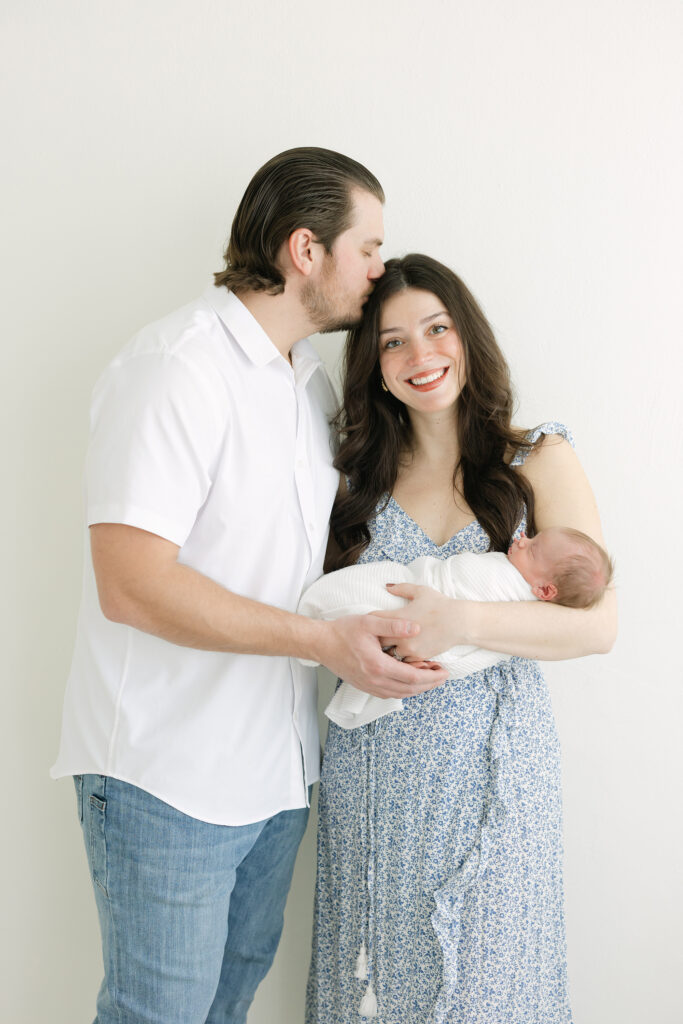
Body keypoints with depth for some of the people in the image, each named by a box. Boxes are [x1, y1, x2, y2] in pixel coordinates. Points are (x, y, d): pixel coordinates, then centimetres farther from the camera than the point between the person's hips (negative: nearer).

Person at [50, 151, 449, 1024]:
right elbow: (132, 583, -26)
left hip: (274, 765, 8)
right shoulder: (176, 367, -19)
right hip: (166, 778, -8)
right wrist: (326, 640, -25)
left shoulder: (310, 383, 11)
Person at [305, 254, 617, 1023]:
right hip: (372, 763, 3)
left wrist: (462, 622, -25)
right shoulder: (363, 475, 8)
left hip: (489, 759, -2)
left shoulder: (539, 460, -2)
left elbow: (596, 623, -10)